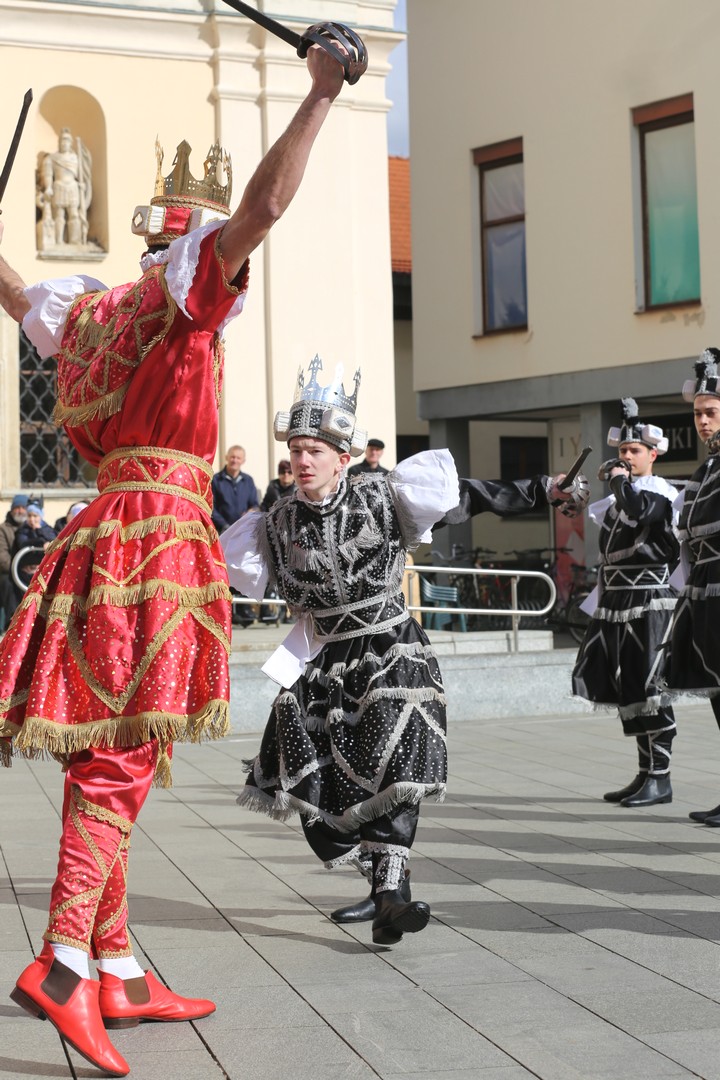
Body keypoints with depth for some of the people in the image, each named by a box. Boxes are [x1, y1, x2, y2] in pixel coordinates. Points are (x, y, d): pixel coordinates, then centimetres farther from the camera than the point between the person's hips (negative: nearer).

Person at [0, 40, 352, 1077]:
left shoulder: (93, 307, 18)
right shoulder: (186, 291, -3)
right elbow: (266, 203, -17)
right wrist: (321, 95, -11)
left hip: (104, 529, 8)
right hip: (161, 532, -8)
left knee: (102, 755, 6)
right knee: (125, 753, -12)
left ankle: (122, 973, 12)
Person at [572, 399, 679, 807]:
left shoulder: (659, 492, -5)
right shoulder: (619, 498, 19)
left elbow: (638, 512, -29)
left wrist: (620, 481, -12)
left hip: (648, 602, -8)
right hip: (615, 604, 8)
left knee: (646, 688, -8)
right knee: (624, 689, 8)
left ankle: (660, 779, -3)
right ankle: (646, 773, 15)